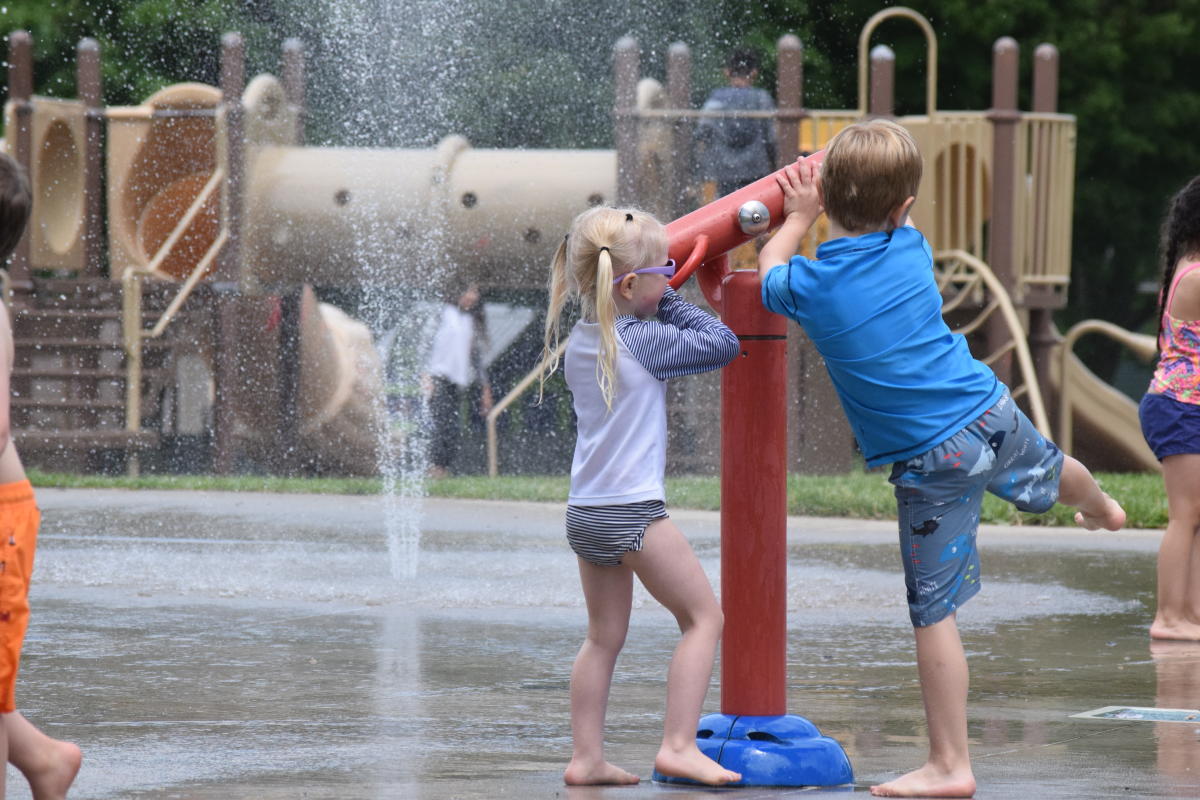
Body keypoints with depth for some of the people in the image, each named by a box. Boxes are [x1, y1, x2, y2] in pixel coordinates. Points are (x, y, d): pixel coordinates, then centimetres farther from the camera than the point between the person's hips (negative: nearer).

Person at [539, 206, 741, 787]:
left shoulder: (578, 342, 9)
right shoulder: (647, 339, -12)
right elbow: (722, 344, -5)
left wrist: (656, 308, 14)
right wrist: (668, 304, 3)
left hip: (584, 514, 8)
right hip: (633, 512, -8)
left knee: (604, 636, 14)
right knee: (703, 617, 2)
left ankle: (586, 757, 12)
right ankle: (678, 745, -6)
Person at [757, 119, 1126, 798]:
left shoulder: (810, 285, -14)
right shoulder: (911, 251, -6)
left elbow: (770, 274, 12)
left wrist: (799, 217, 24)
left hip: (928, 459, -4)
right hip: (992, 413, 4)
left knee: (934, 612, -1)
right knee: (1049, 469, 39)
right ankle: (1101, 510, 75)